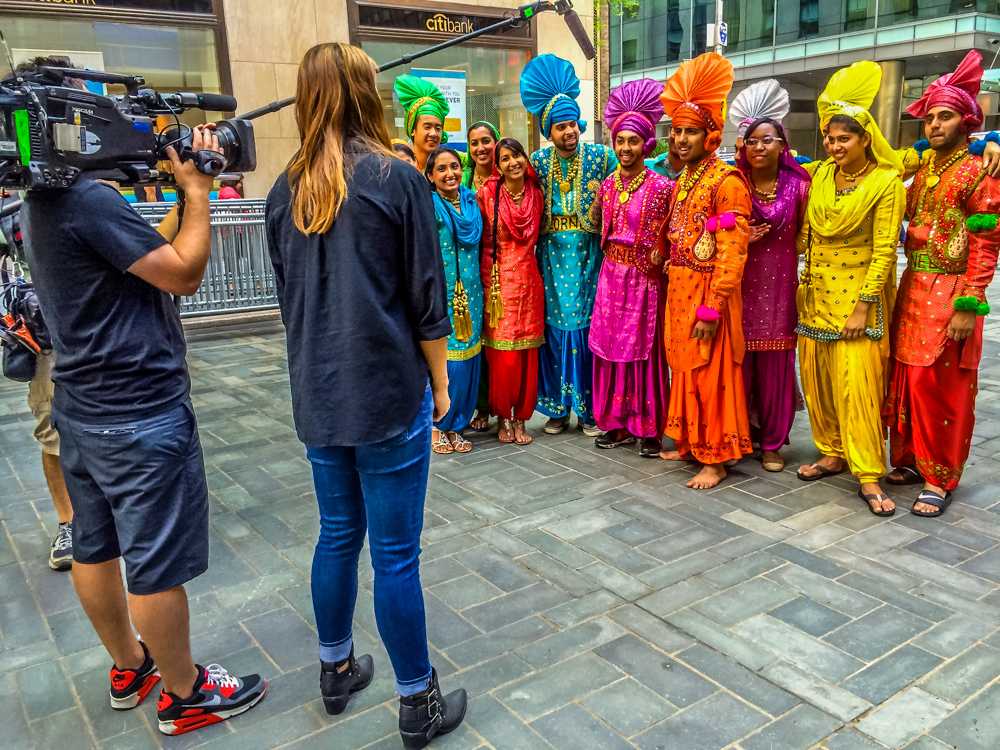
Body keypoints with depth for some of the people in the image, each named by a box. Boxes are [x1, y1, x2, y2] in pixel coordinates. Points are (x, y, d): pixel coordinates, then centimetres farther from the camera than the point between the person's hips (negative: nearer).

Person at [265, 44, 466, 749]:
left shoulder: (286, 189, 5)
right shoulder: (396, 178, -10)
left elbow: (288, 293, 13)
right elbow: (427, 300, -9)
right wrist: (440, 381, 2)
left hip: (317, 394, 6)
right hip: (388, 396, -5)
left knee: (337, 534, 20)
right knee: (396, 554, 4)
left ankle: (337, 670, 37)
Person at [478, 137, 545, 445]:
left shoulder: (536, 194, 6)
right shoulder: (487, 195, -5)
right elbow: (479, 241, -2)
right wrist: (488, 286, -5)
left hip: (529, 281, 3)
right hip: (498, 282, -3)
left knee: (527, 353, 5)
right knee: (501, 353, -2)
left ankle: (520, 418, 18)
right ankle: (504, 418, 15)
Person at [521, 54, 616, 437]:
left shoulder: (600, 156, 0)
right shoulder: (539, 161, 7)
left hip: (588, 252, -2)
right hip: (553, 253, 2)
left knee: (587, 324, -2)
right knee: (555, 324, 4)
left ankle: (590, 409, 11)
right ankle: (558, 407, 16)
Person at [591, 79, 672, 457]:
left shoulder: (661, 187, -8)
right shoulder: (608, 185, 8)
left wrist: (658, 257, -19)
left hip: (645, 277, -5)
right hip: (612, 273, 5)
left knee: (645, 351, 0)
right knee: (611, 347, 8)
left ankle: (649, 429, 11)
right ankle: (617, 424, 19)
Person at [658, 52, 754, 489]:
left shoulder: (726, 181, -13)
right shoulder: (683, 180, 13)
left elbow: (732, 252, -18)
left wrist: (711, 308, -22)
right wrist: (674, 286, 11)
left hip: (708, 291, -8)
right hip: (678, 288, 8)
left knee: (709, 374, -1)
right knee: (684, 367, 15)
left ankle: (715, 459, 11)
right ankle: (689, 443, 29)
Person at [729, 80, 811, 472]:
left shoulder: (798, 186, 2)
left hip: (779, 288, 0)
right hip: (738, 288, 0)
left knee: (775, 364, 4)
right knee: (737, 362, 2)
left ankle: (772, 441, 18)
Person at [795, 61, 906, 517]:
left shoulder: (886, 182, -8)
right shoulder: (821, 175, 7)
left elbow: (884, 251, -11)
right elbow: (805, 233, 17)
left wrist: (863, 307, -14)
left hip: (858, 293, -5)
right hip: (816, 291, 5)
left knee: (857, 381, -8)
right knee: (816, 374, 7)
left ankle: (868, 475, 0)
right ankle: (833, 453, 22)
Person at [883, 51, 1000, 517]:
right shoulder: (922, 171, 14)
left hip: (949, 294, -6)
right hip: (912, 290, 6)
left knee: (943, 388, -1)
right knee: (906, 380, 10)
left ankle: (941, 479, 11)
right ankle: (912, 460, 24)